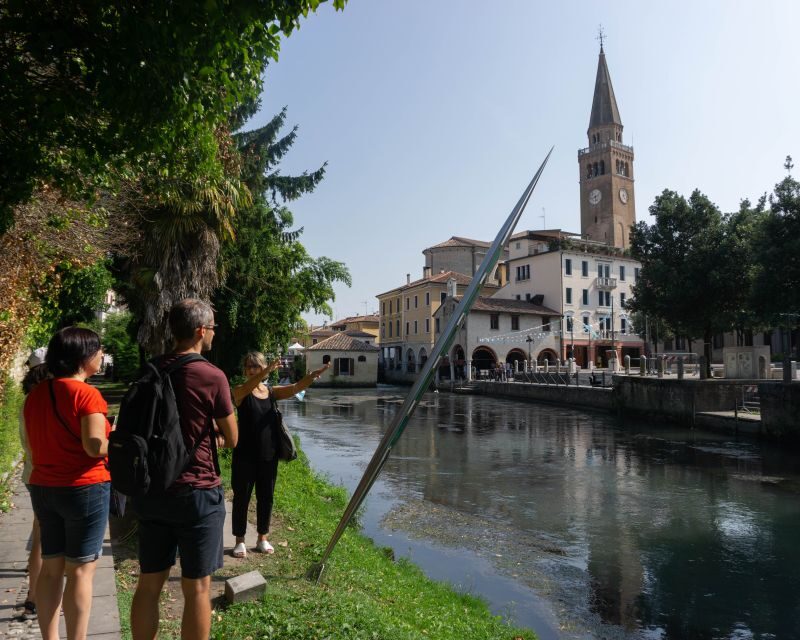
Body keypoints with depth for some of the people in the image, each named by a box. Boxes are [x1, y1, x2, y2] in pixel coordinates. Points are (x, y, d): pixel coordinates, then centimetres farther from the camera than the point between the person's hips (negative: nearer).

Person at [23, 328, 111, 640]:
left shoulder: (34, 394, 7)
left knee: (51, 567, 15)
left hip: (43, 488, 7)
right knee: (80, 570, 2)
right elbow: (95, 446, -23)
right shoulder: (86, 394, -17)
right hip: (84, 489, -7)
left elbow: (32, 444, 14)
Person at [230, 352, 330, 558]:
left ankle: (262, 538, 28)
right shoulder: (240, 391, -6)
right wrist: (268, 371, -48)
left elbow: (296, 387, -10)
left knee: (266, 497, 12)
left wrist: (314, 375, -31)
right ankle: (240, 540, 22)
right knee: (241, 498, 6)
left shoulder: (272, 392, 4)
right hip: (245, 455, -3)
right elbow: (249, 387, -29)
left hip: (268, 455, 4)